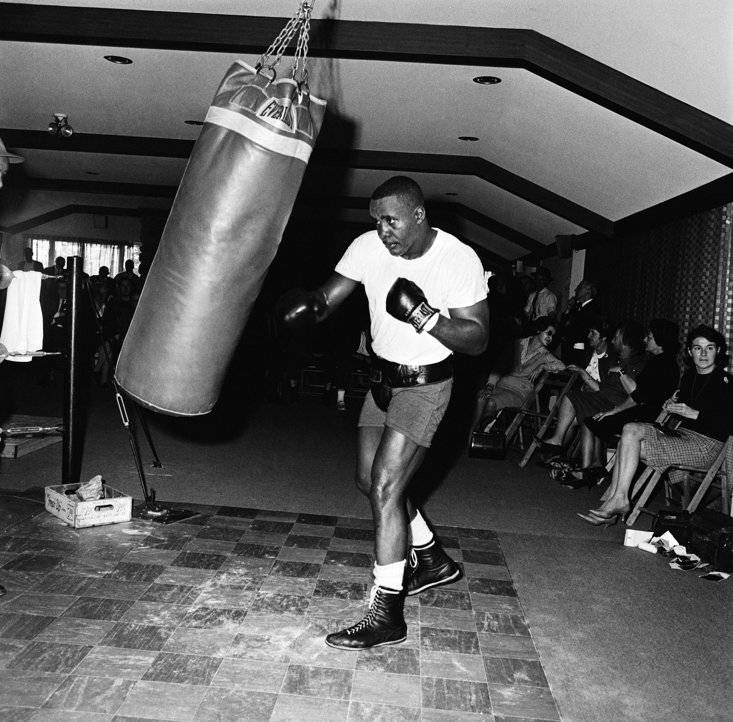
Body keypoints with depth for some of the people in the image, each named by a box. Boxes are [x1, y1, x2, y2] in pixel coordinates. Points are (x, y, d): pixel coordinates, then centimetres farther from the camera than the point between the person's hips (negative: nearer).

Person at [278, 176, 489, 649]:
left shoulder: (460, 259, -19)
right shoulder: (369, 247, -7)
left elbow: (477, 339, -18)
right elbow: (327, 298, -9)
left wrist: (426, 318, -33)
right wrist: (308, 306, -32)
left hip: (425, 383, -6)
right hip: (384, 378, 7)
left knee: (386, 487, -13)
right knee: (370, 480, 14)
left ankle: (387, 616, -1)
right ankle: (433, 560, 36)